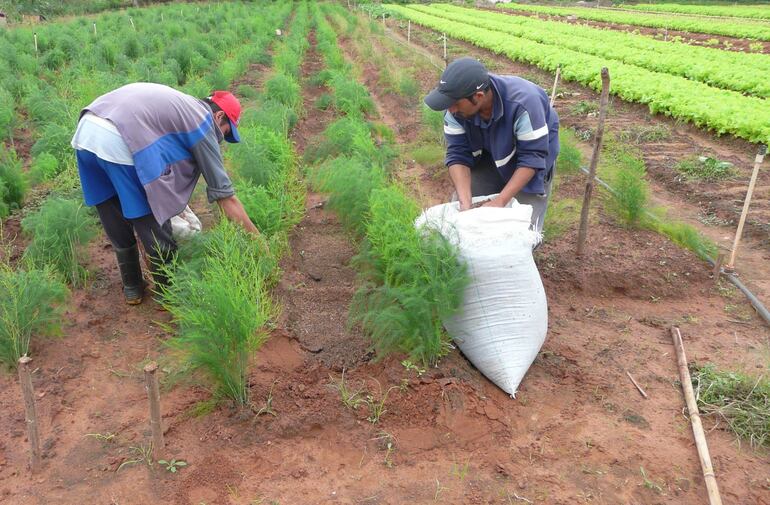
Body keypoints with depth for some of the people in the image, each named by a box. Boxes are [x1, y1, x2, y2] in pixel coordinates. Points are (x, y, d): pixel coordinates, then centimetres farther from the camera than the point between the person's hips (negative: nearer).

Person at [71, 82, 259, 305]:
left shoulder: (181, 104, 27)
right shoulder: (202, 122, 6)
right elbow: (225, 195, 6)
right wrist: (257, 237, 13)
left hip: (84, 132, 9)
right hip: (118, 144, -9)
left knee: (117, 226, 23)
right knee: (154, 227, 8)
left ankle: (132, 288, 39)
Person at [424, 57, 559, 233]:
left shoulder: (523, 103, -38)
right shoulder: (456, 108, -26)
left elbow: (532, 158, -32)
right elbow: (458, 155, -23)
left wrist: (500, 201, -38)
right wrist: (465, 203, -36)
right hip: (491, 154, 4)